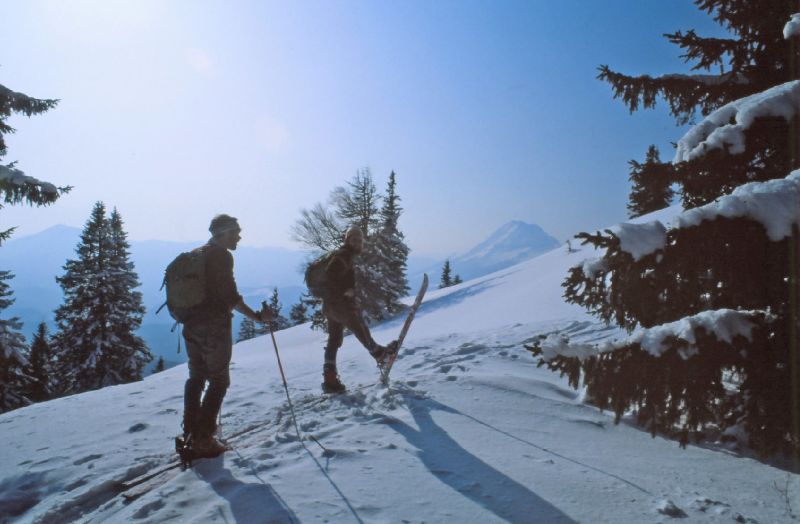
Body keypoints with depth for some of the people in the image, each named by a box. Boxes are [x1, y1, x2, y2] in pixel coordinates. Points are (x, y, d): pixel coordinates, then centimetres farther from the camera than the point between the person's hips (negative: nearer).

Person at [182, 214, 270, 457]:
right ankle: (203, 440, -1)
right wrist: (257, 316, -18)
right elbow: (230, 296, -21)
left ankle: (190, 433, 20)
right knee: (219, 381, 1)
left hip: (192, 326, 8)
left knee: (196, 378, 18)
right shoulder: (222, 256, -12)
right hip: (215, 327, -8)